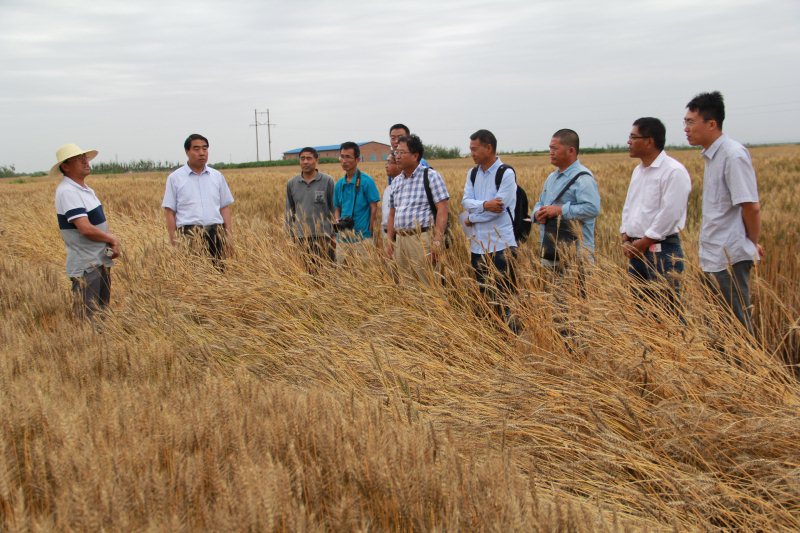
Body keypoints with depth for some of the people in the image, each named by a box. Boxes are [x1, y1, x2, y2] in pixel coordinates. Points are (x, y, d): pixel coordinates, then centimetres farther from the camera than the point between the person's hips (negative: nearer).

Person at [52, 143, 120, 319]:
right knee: (89, 319, -4)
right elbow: (85, 228, -25)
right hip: (86, 267, -9)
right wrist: (112, 239, -10)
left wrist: (112, 244, -4)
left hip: (101, 261, 9)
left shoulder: (85, 189, 12)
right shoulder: (67, 192, -17)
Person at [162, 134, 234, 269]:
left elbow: (225, 207, 13)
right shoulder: (174, 178, 4)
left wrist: (229, 235, 4)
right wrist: (173, 241, -4)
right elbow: (170, 212, 3)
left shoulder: (217, 176, 12)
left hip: (216, 232, 3)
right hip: (189, 233, -2)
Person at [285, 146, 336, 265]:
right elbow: (289, 211, 14)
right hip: (301, 237, 3)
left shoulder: (327, 181, -2)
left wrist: (334, 232, -3)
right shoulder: (291, 184, 8)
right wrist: (292, 234, 9)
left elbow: (334, 209, 1)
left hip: (323, 236, -2)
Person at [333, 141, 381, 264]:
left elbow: (374, 209, -6)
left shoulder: (366, 181, -7)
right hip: (342, 238, 6)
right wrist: (338, 221, -1)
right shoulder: (339, 184, 11)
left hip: (361, 238, -6)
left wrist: (369, 233, -8)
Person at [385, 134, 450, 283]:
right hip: (401, 240, 6)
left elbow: (442, 209, -11)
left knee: (427, 285, -8)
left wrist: (438, 240, -18)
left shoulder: (431, 176, -4)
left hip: (423, 238, -6)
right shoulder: (396, 181, 16)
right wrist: (389, 239, 13)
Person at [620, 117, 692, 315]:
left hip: (662, 250, -8)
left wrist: (644, 242, -14)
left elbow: (670, 213, -18)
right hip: (636, 249, 8)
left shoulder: (673, 171, -12)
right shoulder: (638, 170, 15)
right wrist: (626, 239, 4)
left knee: (665, 310, -6)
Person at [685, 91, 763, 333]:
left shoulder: (733, 155, -16)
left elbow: (751, 207, -19)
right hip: (712, 257, 9)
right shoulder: (712, 155, 11)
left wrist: (752, 243, -5)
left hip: (730, 258, -9)